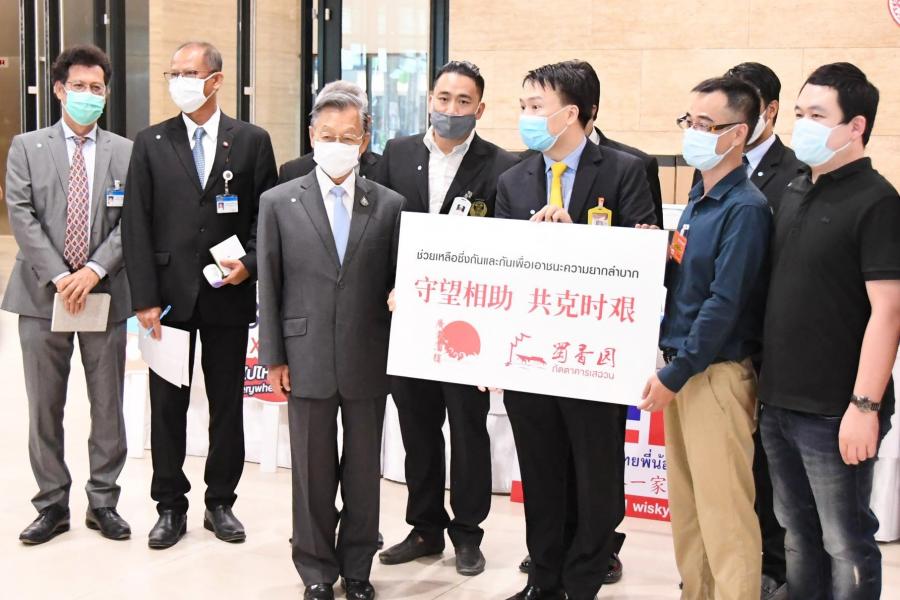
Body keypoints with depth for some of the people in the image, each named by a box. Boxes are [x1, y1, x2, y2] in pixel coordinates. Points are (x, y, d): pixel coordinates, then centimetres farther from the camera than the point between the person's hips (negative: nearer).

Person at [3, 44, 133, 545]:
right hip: (44, 294, 0)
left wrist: (93, 270, -14)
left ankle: (104, 502, 17)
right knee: (45, 407, 5)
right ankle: (52, 504, 16)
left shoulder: (125, 152, 7)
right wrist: (59, 276, -13)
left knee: (108, 406, 6)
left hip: (105, 294, 0)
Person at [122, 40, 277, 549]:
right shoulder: (151, 143, 3)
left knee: (228, 404, 8)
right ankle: (171, 507, 18)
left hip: (229, 294, 0)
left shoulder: (252, 141, 2)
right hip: (169, 294, 0)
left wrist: (251, 263, -12)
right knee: (167, 405, 6)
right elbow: (137, 225, -1)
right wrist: (145, 299, -7)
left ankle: (221, 503, 22)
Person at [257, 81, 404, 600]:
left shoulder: (390, 205, 1)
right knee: (313, 473, 9)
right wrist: (274, 357, -1)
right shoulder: (279, 203, 1)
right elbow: (270, 285, 2)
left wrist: (397, 355, 1)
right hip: (308, 358, 0)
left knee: (364, 471, 11)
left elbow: (397, 284, 4)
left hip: (369, 362, 1)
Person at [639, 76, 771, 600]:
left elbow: (726, 302, -19)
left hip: (717, 374, -9)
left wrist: (675, 374, -17)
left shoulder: (746, 208, -13)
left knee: (723, 510, -5)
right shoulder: (697, 202, 14)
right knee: (686, 504, 14)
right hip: (680, 369, 9)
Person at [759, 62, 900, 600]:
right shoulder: (795, 192, 11)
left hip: (835, 413, -7)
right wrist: (767, 384, 13)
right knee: (800, 536, 18)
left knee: (845, 545, 5)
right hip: (780, 403, 7)